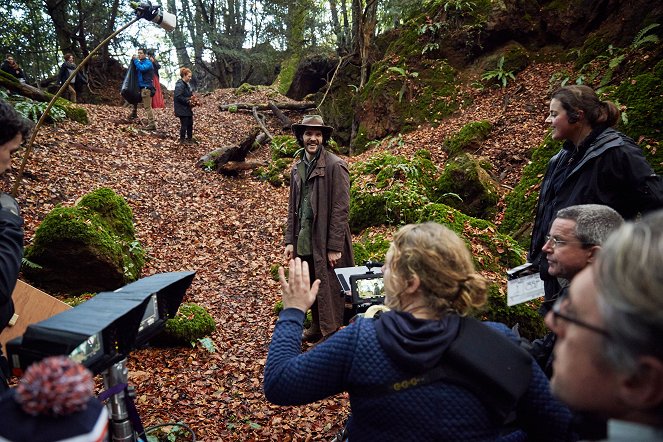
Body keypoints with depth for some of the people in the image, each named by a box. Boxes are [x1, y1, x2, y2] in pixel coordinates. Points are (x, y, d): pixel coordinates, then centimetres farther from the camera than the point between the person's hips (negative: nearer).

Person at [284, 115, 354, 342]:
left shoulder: (335, 166, -10)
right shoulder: (297, 167, 11)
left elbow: (341, 209, -13)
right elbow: (293, 207, 14)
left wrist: (334, 247, -15)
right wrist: (290, 240, 9)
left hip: (326, 243, -6)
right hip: (304, 242, 6)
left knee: (328, 290, 2)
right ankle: (317, 327, 36)